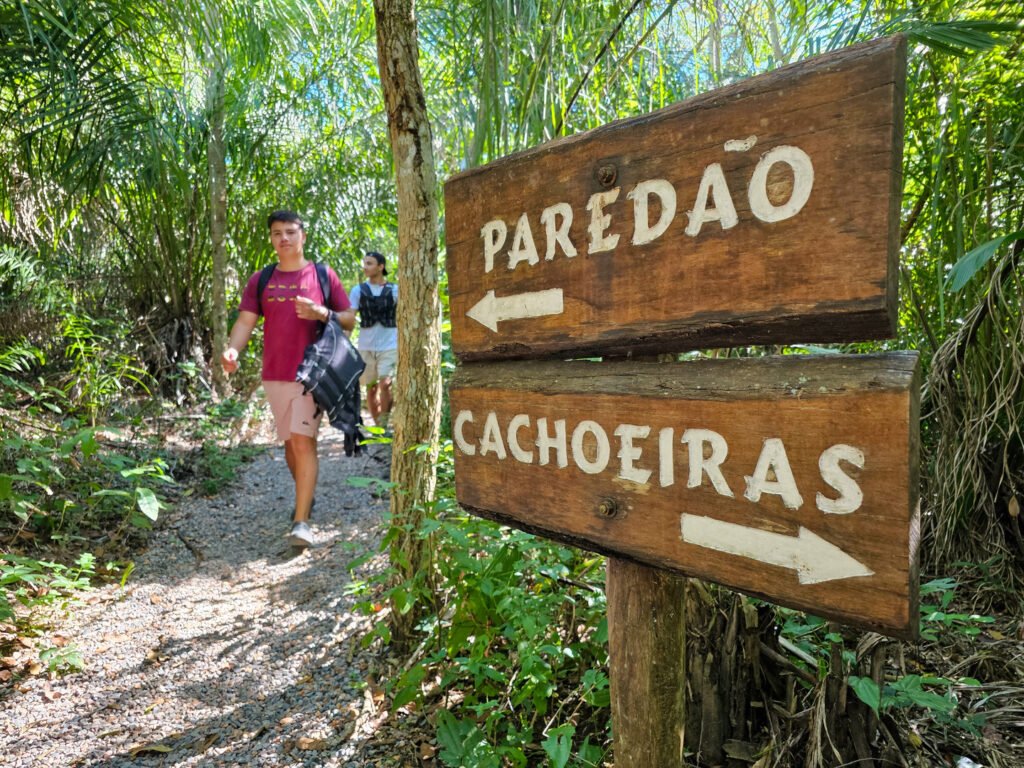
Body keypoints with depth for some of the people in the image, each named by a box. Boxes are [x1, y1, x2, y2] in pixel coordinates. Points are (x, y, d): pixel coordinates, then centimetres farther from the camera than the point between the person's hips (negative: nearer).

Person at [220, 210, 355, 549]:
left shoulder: (323, 275, 2)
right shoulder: (260, 280, 9)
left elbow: (349, 320, 3)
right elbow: (245, 321, 1)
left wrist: (321, 313, -17)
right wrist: (232, 349, -19)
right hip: (275, 375, 4)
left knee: (303, 441, -12)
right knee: (290, 442, 14)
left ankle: (301, 521, -9)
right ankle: (306, 497, 35)